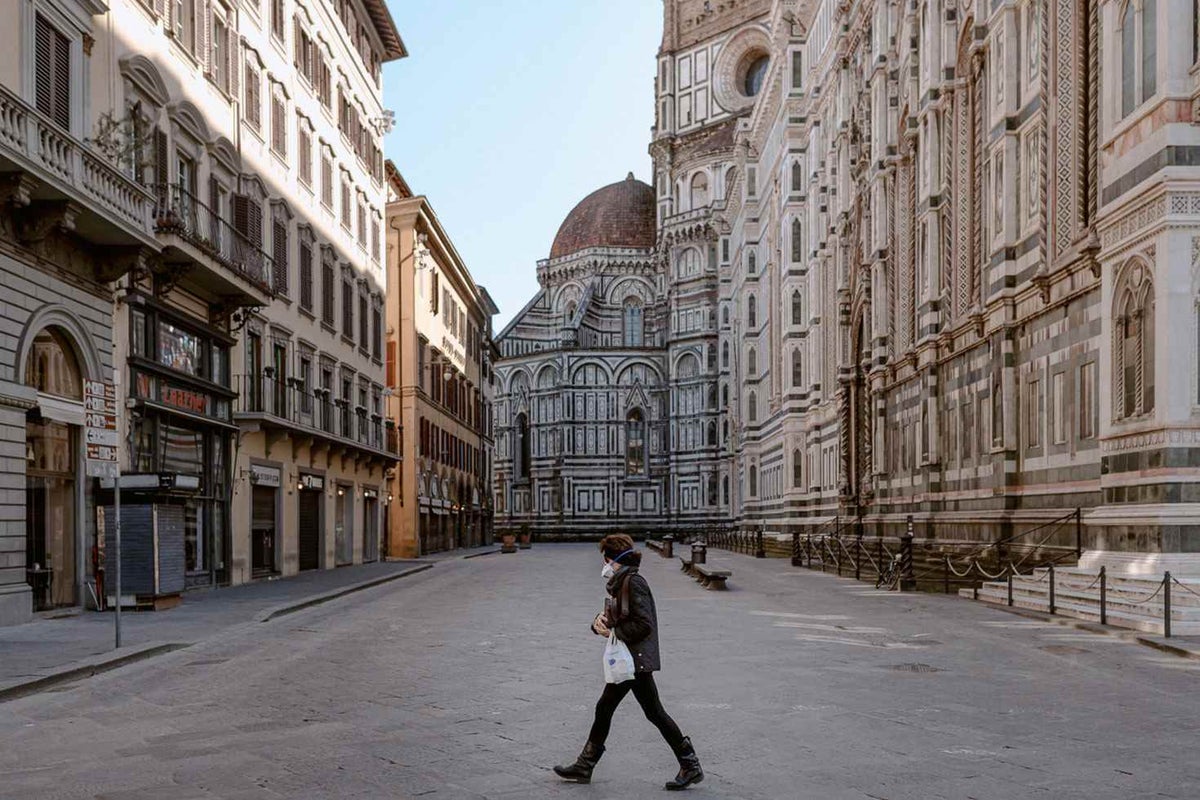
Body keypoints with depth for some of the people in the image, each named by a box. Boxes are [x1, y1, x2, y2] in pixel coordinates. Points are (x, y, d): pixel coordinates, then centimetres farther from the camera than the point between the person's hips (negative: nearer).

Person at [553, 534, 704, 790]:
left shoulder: (634, 582, -17)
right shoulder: (619, 584, 13)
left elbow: (644, 624, -23)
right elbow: (611, 617, 17)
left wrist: (614, 632, -14)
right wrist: (599, 622, -5)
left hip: (637, 660, -10)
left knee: (654, 713, -3)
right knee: (604, 709, 13)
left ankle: (691, 766, 7)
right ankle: (584, 766, 22)